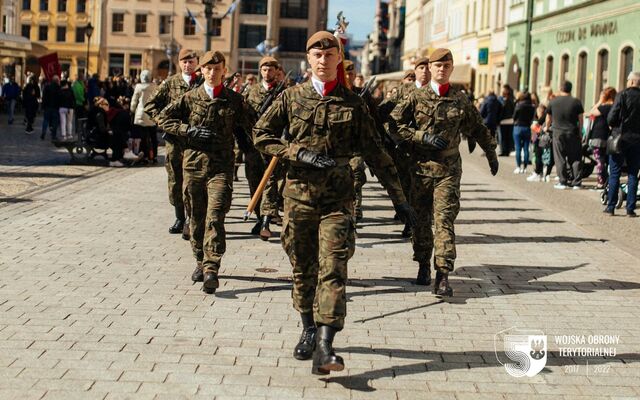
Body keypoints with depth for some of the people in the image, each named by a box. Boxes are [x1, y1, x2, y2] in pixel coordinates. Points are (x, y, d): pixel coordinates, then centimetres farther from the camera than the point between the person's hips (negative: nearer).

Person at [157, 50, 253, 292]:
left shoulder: (234, 100, 4)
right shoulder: (190, 98, 5)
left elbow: (247, 129, 12)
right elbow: (163, 118, 8)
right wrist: (188, 130, -5)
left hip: (221, 166, -2)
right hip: (194, 164, 2)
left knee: (215, 218, -14)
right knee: (197, 217, 13)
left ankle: (211, 270, -16)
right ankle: (200, 261, 30)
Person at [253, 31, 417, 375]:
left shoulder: (352, 103, 5)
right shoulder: (292, 97, 6)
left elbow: (374, 152, 8)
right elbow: (261, 134, 7)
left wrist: (398, 197, 6)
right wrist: (299, 153, -9)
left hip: (338, 197, -1)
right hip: (299, 194, 1)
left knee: (333, 268, -11)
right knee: (303, 268, 10)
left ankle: (324, 346, -17)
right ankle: (309, 331, 28)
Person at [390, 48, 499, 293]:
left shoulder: (460, 100, 6)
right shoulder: (416, 97, 2)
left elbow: (478, 128, 20)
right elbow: (394, 123, -2)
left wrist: (491, 153, 24)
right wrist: (423, 137, -10)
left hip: (448, 170, -1)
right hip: (420, 167, 1)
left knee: (445, 221, -9)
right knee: (421, 220, 8)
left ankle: (443, 276, -13)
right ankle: (423, 266, 25)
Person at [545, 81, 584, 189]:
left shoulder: (553, 102, 1)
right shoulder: (576, 102, -2)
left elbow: (548, 119, 11)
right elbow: (580, 120, 2)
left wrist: (547, 128, 30)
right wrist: (580, 133, 12)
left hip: (558, 133, 0)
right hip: (573, 133, 0)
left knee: (560, 158, 5)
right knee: (575, 158, 5)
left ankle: (562, 182, 4)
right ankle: (576, 182, 5)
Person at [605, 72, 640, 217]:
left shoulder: (622, 95, -10)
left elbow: (611, 118, -13)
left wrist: (614, 124, 8)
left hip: (620, 138, -3)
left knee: (615, 174, 5)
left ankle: (611, 207, 6)